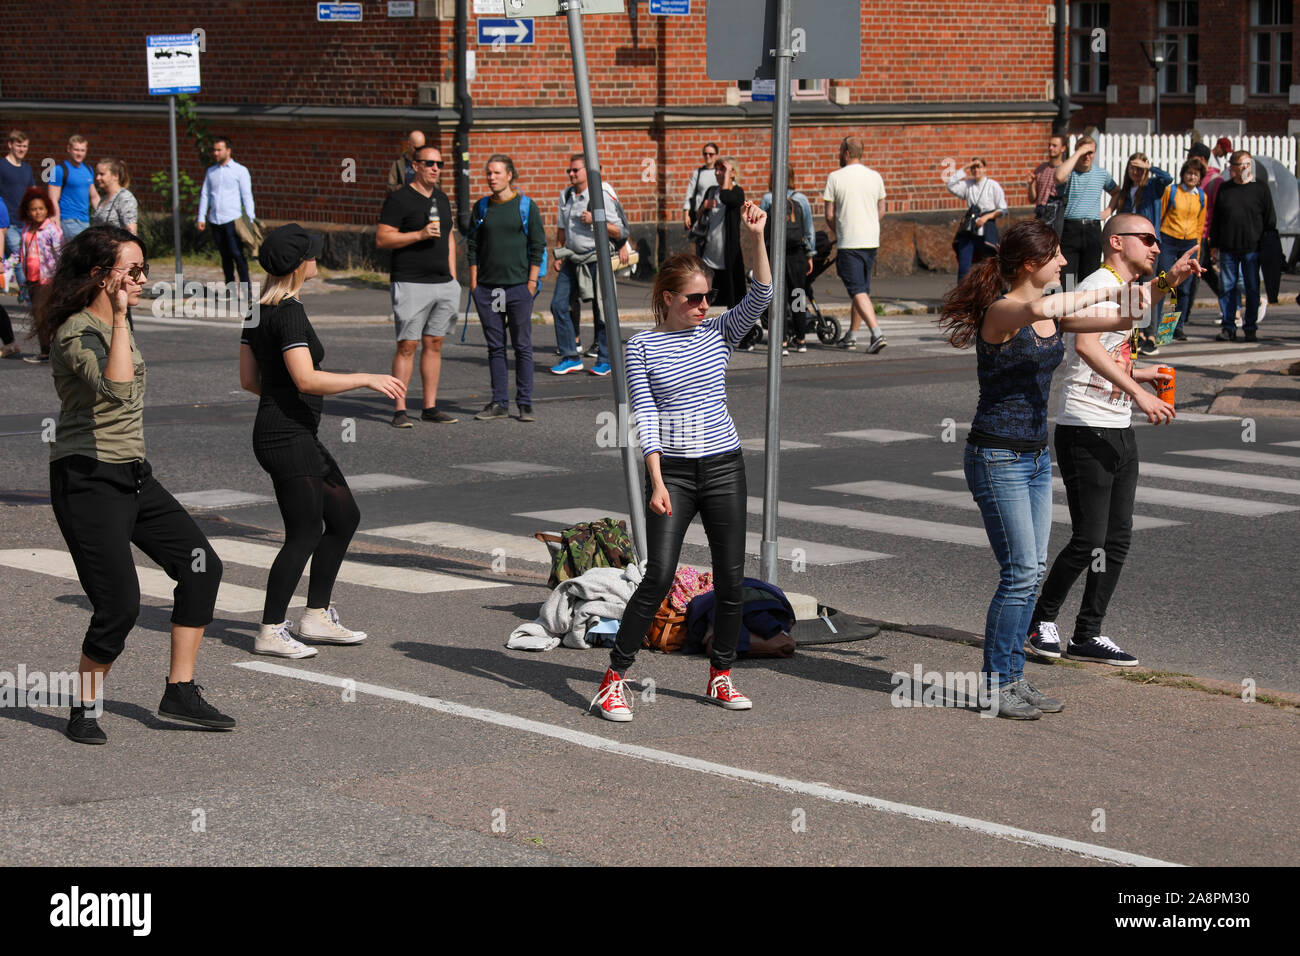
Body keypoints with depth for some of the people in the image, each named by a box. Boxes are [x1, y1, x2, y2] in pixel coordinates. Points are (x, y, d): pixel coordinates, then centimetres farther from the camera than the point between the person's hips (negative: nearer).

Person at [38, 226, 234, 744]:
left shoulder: (114, 324, 12)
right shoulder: (77, 334, -17)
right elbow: (117, 390, -36)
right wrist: (119, 318, -34)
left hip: (133, 475, 9)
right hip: (88, 481, -9)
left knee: (201, 564, 2)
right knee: (119, 605, -11)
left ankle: (180, 691, 9)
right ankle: (83, 710, 9)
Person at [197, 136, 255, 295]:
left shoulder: (240, 171, 4)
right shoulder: (210, 172, 17)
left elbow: (247, 196, 0)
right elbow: (205, 195, 19)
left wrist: (250, 219, -8)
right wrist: (201, 218, 10)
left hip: (233, 219, -5)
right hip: (215, 221, 5)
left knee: (237, 254, -13)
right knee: (225, 256, 7)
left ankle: (245, 287, -14)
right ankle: (230, 286, 14)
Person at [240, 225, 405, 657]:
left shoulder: (260, 310, 11)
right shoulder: (289, 313, -17)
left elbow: (248, 379, 15)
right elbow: (307, 379, -25)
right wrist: (366, 379, -18)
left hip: (299, 439, 10)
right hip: (288, 438, -10)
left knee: (344, 516, 15)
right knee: (305, 535, -5)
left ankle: (317, 616, 19)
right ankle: (271, 631, 1)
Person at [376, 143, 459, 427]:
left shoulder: (441, 199, 16)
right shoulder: (399, 198, -6)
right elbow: (382, 239, -11)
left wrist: (452, 276, 16)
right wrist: (420, 235, -19)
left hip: (442, 284, 7)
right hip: (410, 284, -7)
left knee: (434, 344, 7)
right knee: (407, 345, -7)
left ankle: (430, 407, 12)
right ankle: (400, 409, -4)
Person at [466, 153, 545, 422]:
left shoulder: (527, 206, 0)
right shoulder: (481, 207, 9)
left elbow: (538, 246, 0)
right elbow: (473, 246, 12)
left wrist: (531, 284, -6)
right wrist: (473, 283, 4)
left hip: (519, 286, -3)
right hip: (487, 287, 3)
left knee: (522, 346, 0)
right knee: (495, 346, 6)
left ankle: (525, 403, 5)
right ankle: (499, 403, 11)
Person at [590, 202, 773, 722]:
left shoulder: (719, 333, 7)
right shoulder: (642, 347, -1)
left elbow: (760, 297, -7)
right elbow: (646, 417, -6)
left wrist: (754, 240, -19)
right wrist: (657, 483, -14)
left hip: (724, 465, 3)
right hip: (671, 469, -3)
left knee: (731, 579, 4)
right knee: (658, 577, -10)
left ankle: (720, 677, 19)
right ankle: (613, 680, -2)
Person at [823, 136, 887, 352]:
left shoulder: (835, 178, -6)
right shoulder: (875, 176, 6)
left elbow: (829, 215, -4)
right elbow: (881, 209, 14)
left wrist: (836, 233, 14)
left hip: (849, 243, -5)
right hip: (872, 241, 5)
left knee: (858, 291, -8)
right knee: (862, 289, 16)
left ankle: (877, 333, -23)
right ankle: (851, 336, 24)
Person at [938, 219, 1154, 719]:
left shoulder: (1051, 313, 8)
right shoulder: (1001, 311, -17)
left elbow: (1117, 321, 10)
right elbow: (1037, 311, -40)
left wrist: (1130, 308, -11)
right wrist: (1108, 293, -33)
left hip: (1035, 456, 9)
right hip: (997, 457, -9)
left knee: (1032, 570, 9)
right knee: (1021, 572, -8)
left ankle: (1011, 676, 17)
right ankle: (994, 684, 1)